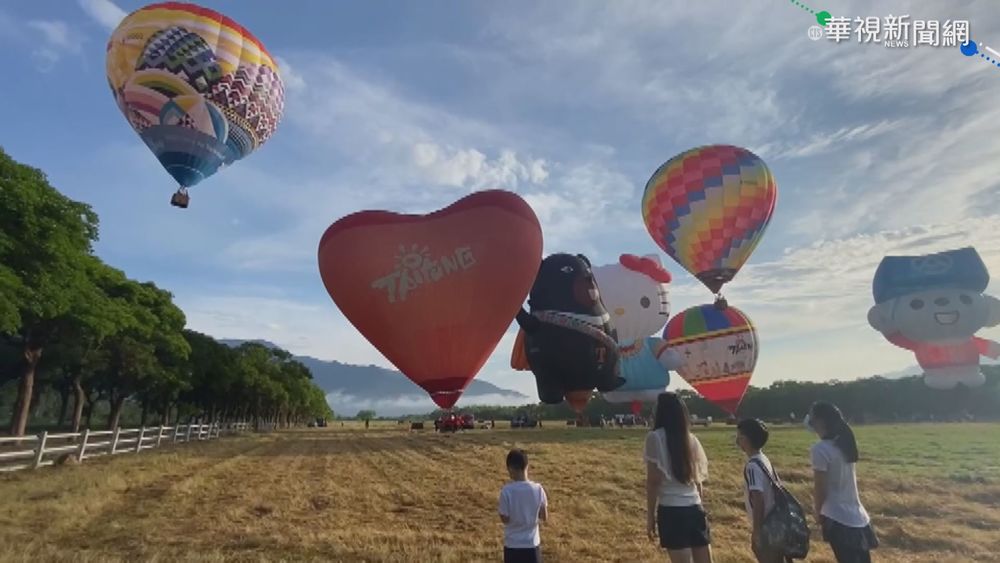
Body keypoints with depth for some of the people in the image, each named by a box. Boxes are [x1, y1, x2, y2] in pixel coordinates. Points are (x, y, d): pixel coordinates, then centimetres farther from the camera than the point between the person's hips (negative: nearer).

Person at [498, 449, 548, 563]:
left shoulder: (506, 491, -17)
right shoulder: (538, 489, -10)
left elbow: (504, 519, -10)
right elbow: (544, 516, -1)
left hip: (512, 545, -2)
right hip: (532, 544, 2)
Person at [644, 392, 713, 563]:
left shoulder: (655, 437, -8)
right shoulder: (691, 439, 9)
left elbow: (653, 481, -9)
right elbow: (698, 480, 13)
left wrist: (650, 515, -2)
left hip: (671, 511, -5)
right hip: (695, 509, 5)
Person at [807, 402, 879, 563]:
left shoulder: (820, 449, -18)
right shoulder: (845, 443, 4)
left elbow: (820, 489, -13)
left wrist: (817, 512, 1)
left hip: (838, 519, -8)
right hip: (858, 517, 8)